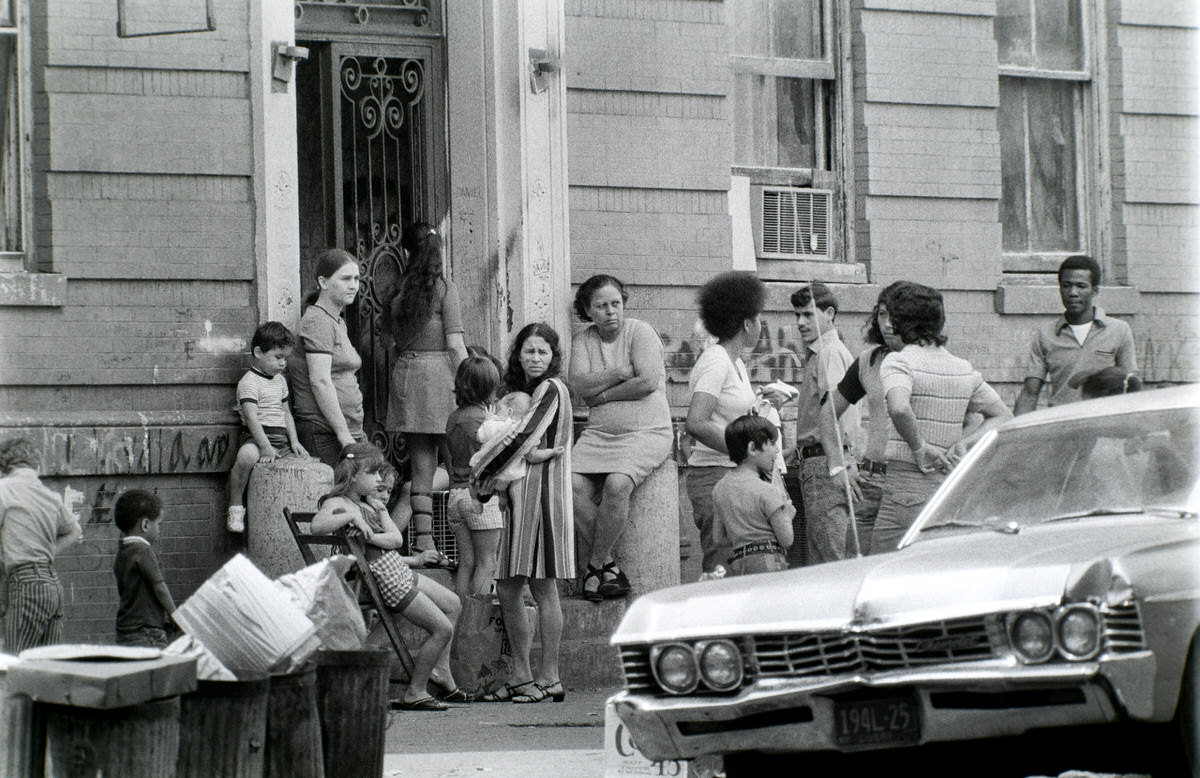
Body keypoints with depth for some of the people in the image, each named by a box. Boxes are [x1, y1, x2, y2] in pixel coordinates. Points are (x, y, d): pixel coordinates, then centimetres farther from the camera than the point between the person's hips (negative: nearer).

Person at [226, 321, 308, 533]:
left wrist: (294, 441, 11)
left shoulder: (280, 381, 19)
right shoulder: (249, 382, -8)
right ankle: (235, 507, -27)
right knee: (247, 455, -39)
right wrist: (265, 446, -26)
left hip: (281, 439, 8)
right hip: (256, 437, -8)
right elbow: (252, 417, -18)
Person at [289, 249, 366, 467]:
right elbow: (320, 382, -17)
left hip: (347, 430, 9)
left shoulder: (338, 323, 21)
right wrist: (344, 436, -19)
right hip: (324, 433, -9)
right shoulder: (317, 321, -8)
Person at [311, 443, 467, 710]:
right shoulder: (337, 503, -12)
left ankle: (440, 671, 31)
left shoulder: (367, 504, 13)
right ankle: (415, 693, 2)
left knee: (452, 604, 24)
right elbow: (318, 525, -36)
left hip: (399, 569, 10)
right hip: (384, 578, -10)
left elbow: (396, 540, 1)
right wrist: (352, 517, -32)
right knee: (443, 629, -7)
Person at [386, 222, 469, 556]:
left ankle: (423, 541, 4)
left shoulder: (400, 288, 6)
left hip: (405, 374, 4)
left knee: (421, 467, 6)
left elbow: (395, 342, 7)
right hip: (438, 373, -4)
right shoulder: (444, 287, -5)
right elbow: (455, 344, -8)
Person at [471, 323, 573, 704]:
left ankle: (549, 678, -2)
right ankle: (522, 677, 12)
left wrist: (481, 475, -7)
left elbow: (522, 439, -14)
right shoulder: (520, 391, 20)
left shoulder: (552, 389, -6)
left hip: (542, 492, -9)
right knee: (507, 589, 6)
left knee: (543, 587, -6)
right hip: (518, 496, 9)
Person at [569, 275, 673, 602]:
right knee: (574, 484, -23)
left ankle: (595, 566, -18)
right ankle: (609, 569, -18)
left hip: (645, 431, -4)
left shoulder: (640, 332, -1)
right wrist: (619, 373, -12)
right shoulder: (583, 341, 13)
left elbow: (648, 382, -13)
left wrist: (602, 395, -6)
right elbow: (579, 384, -2)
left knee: (616, 484, -31)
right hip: (598, 433, 4)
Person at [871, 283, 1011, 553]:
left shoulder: (898, 362, -8)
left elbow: (900, 408, -28)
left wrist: (920, 448, -14)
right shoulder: (963, 369, 12)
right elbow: (1002, 417, 19)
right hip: (953, 486, 7)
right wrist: (963, 444, 8)